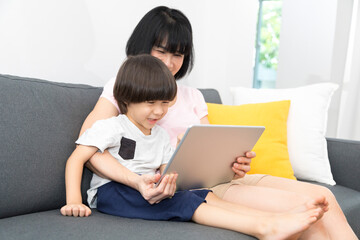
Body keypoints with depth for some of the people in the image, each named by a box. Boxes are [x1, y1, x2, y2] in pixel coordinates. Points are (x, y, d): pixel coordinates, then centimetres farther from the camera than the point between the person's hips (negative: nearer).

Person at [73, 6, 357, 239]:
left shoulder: (192, 96, 23)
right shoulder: (121, 87, 6)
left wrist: (234, 163, -9)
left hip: (218, 177, 7)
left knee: (321, 195, -14)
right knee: (304, 207, -23)